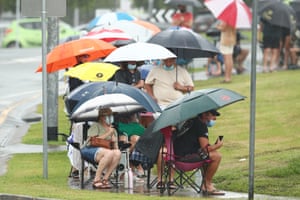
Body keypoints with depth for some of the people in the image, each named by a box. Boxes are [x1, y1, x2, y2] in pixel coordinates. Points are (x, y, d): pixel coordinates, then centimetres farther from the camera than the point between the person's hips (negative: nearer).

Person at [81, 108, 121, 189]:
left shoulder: (113, 129, 24)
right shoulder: (95, 126, 4)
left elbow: (115, 144, 21)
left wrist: (115, 144, -3)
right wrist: (108, 133, -7)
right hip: (90, 150, -6)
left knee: (118, 153, -27)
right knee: (109, 153, -36)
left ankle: (105, 179, -25)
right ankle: (96, 180, -33)